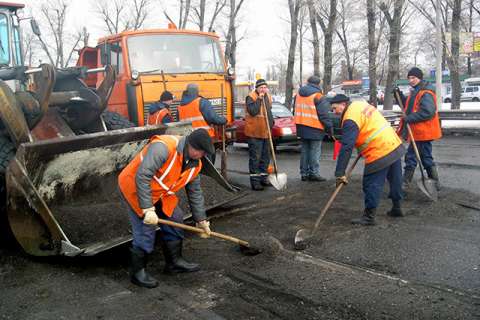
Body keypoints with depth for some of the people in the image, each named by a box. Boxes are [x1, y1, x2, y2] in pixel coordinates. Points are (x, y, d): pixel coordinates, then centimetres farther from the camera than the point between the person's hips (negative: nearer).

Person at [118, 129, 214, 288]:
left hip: (160, 192, 8)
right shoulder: (163, 147, -32)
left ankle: (174, 261, 27)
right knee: (145, 230, -11)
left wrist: (201, 220, 12)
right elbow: (142, 176, -35)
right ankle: (137, 271, 8)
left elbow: (195, 192, 9)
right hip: (135, 187, -8)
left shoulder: (195, 163, -4)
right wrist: (147, 209, -35)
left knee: (175, 219, 10)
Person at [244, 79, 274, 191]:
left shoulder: (268, 97, 12)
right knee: (255, 157, -5)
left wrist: (271, 122, 15)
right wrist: (259, 99, -22)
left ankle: (263, 177, 25)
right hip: (254, 133, -8)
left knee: (265, 157, 14)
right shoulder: (251, 97, -11)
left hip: (266, 133, 8)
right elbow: (253, 111, -25)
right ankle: (255, 181, -1)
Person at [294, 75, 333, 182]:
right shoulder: (318, 96, -12)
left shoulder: (299, 94, 11)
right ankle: (314, 173, 0)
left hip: (301, 127, 7)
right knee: (315, 151, 0)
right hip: (314, 128, -7)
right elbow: (323, 114, -13)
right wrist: (329, 127, -5)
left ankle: (304, 173, 16)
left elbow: (296, 110, 21)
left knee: (305, 150, 13)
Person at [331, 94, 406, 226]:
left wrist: (340, 173, -22)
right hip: (395, 145, 10)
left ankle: (369, 217, 5)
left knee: (371, 185, -1)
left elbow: (346, 148, -22)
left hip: (379, 153, -10)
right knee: (395, 180, 21)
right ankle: (396, 208, 38)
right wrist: (363, 147, 22)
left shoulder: (350, 120, -17)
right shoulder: (360, 104, 11)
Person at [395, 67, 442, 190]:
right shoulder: (415, 92, 14)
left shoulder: (426, 93, -18)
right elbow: (408, 106, 19)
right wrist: (400, 96, 5)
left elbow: (428, 112, -28)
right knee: (411, 156, 16)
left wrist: (410, 118, -25)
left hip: (423, 132, -10)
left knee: (426, 157, 0)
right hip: (417, 131, 10)